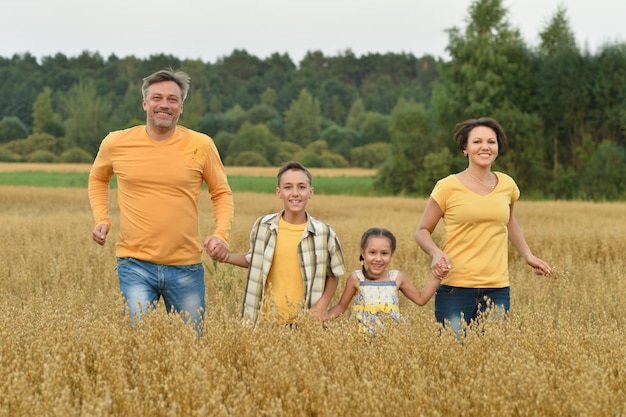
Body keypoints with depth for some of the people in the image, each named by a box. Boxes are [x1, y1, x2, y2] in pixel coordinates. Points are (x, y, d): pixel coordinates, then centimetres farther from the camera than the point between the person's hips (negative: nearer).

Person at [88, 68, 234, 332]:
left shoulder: (201, 145, -4)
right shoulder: (116, 143, -1)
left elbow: (222, 193, 8)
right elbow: (97, 179, 19)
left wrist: (222, 234, -8)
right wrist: (101, 219, 4)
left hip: (186, 268, 1)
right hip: (135, 264, -1)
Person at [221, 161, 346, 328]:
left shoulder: (324, 233, -6)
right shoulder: (263, 226, -1)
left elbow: (333, 275, 7)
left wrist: (323, 304, -7)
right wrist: (227, 257, 2)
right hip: (266, 320, 1)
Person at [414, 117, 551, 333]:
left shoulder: (507, 185, 6)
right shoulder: (448, 187, -5)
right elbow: (422, 231, 3)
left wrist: (528, 256, 20)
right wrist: (436, 253, -16)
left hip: (497, 290, 3)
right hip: (455, 290, -3)